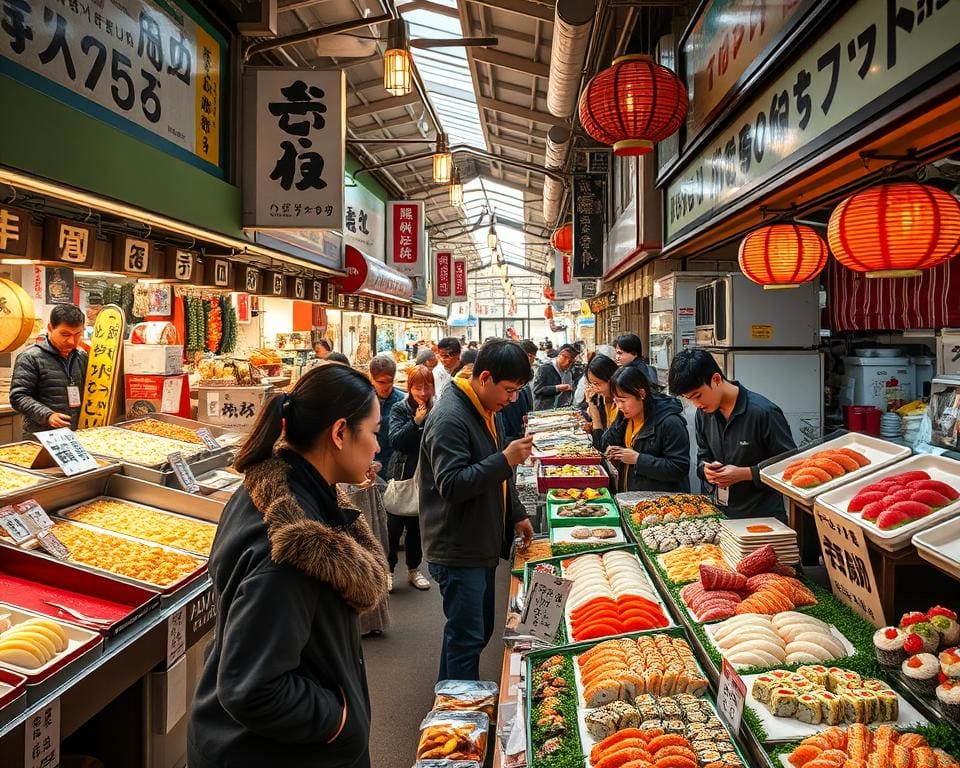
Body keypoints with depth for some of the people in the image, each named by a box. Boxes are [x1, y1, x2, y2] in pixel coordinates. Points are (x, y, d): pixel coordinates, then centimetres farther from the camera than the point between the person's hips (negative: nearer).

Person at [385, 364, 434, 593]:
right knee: (394, 525, 5)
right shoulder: (400, 409, -7)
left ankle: (413, 569, 29)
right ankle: (387, 569, 20)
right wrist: (416, 422, -26)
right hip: (402, 474, -2)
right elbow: (395, 440, -18)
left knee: (417, 525, 14)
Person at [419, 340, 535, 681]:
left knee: (479, 630, 20)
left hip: (482, 546, 10)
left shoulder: (485, 412, 11)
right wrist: (506, 459, -30)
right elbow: (452, 485, -29)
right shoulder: (449, 418, -21)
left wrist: (516, 515, 21)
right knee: (468, 637, -1)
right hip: (458, 552, -10)